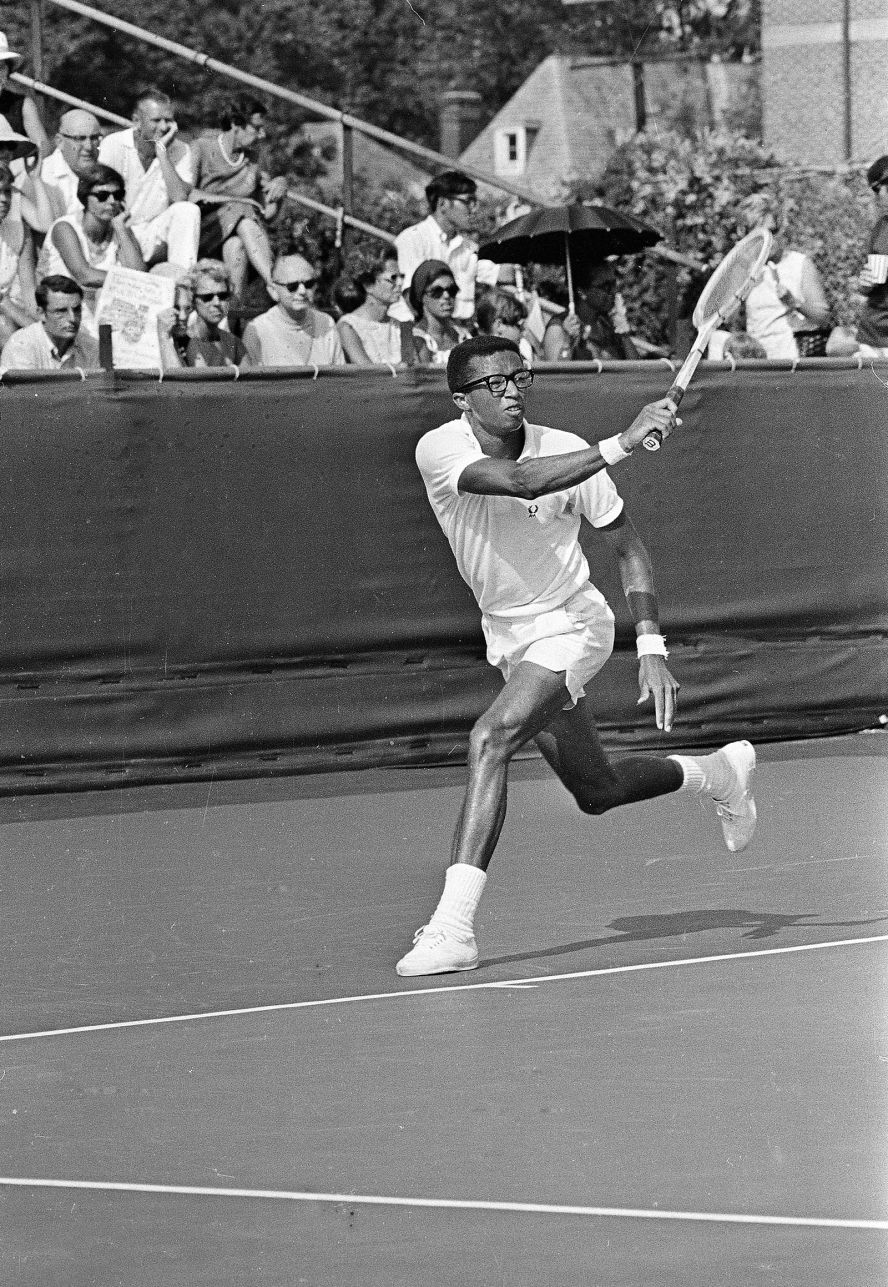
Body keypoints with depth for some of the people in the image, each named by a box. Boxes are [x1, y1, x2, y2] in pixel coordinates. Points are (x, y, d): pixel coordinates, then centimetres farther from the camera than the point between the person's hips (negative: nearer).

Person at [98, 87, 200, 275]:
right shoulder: (113, 145, -7)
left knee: (188, 211, -26)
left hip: (155, 236, 3)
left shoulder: (181, 151, -1)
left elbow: (180, 198, -17)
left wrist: (162, 152, -19)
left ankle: (181, 277, -32)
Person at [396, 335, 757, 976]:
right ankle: (717, 772, 47)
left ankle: (453, 927, -30)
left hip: (569, 624, -4)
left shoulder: (567, 451, -18)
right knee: (598, 792, 17)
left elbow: (628, 548, -7)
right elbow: (518, 481, -37)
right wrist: (622, 444, -44)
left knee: (491, 738, -28)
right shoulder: (439, 449, -18)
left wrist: (652, 648, -16)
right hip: (508, 632, 4)